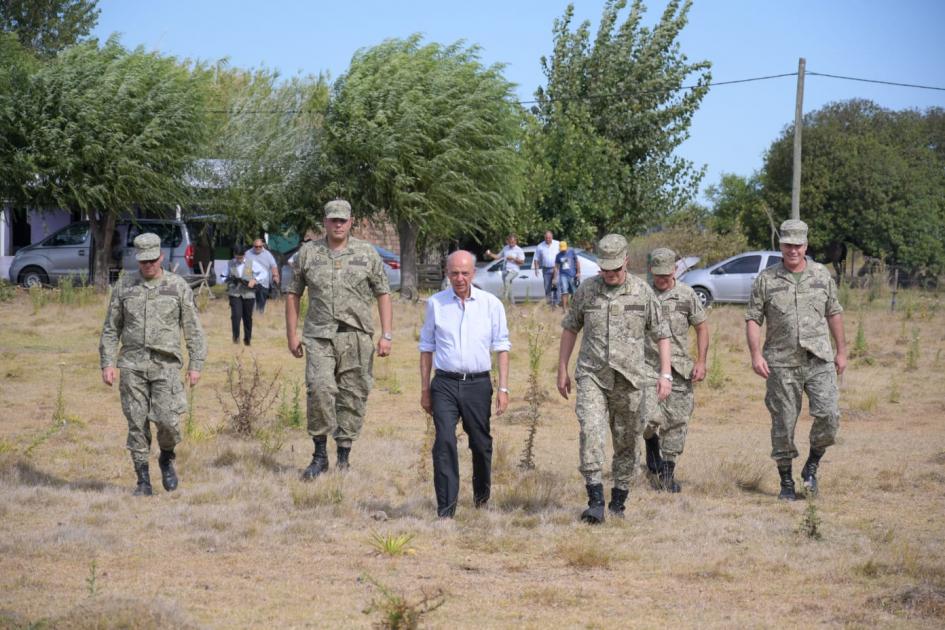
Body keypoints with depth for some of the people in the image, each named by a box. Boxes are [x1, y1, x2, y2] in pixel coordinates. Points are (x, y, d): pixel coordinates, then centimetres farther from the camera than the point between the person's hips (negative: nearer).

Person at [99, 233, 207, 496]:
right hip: (132, 365, 1)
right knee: (137, 424, 0)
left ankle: (167, 459, 19)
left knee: (167, 420, -11)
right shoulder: (124, 286, 6)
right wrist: (107, 363, 2)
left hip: (166, 365, -1)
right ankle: (143, 480, 7)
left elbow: (193, 329, 5)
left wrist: (196, 364, -1)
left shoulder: (178, 286, 3)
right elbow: (111, 328, 10)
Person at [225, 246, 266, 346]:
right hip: (235, 294, 0)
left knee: (247, 317, 8)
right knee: (236, 315, -17)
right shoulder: (230, 264, 6)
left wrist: (255, 280, -10)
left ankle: (247, 338, 22)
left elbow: (264, 272, 6)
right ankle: (236, 336, -9)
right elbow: (227, 277, 14)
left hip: (248, 294, 0)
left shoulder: (252, 263, 1)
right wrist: (229, 280, -11)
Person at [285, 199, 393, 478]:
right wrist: (292, 335, 9)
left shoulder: (367, 253, 7)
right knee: (320, 388, -18)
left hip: (357, 336, 1)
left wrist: (386, 335, 1)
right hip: (319, 335, -1)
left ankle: (344, 457, 11)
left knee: (353, 397, 1)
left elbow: (383, 294, 9)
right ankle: (320, 455, -8)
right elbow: (293, 293, 14)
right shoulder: (308, 253, 8)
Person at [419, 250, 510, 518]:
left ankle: (482, 493, 36)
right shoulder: (435, 304, 5)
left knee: (481, 444, 10)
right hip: (445, 384, 0)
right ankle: (445, 510, -13)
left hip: (478, 384, 0)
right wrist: (425, 388, 10)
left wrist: (503, 388, -2)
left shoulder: (491, 304, 3)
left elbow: (501, 347, 5)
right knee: (444, 442, -13)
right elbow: (427, 347, 12)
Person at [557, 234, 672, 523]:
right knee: (591, 431, -18)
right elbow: (570, 328, 13)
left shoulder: (642, 292, 1)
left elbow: (661, 334, 5)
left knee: (626, 442, 7)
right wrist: (562, 370, 11)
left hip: (629, 379, 1)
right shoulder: (586, 290, 3)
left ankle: (618, 501, 21)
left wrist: (665, 374, -2)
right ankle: (596, 502, -22)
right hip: (592, 376, 0)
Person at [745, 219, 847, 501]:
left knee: (829, 415, -15)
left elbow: (834, 313, 16)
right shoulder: (766, 280, 1)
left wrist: (841, 351, 14)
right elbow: (752, 318, 1)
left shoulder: (822, 275, 9)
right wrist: (756, 355, -10)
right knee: (783, 425, 2)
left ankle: (812, 466, 7)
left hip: (819, 361, 1)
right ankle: (786, 482, 13)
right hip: (781, 364, -1)